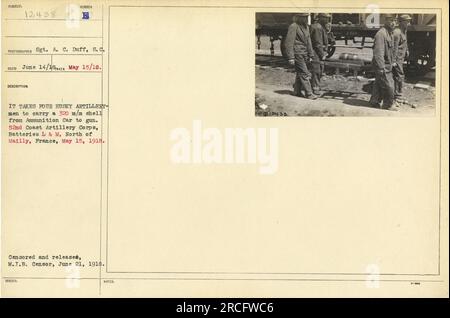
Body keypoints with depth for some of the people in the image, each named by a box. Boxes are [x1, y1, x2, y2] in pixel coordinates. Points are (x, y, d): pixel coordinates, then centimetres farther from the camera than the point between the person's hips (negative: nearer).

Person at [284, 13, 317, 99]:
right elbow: (288, 43, -14)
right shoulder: (293, 26, -11)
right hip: (297, 53, -8)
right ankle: (309, 93, -9)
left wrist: (310, 55, 16)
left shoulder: (306, 27, 15)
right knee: (304, 73, -10)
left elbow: (308, 42, 20)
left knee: (299, 73, 13)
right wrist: (291, 57, -18)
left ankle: (297, 91, 21)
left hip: (304, 54, 8)